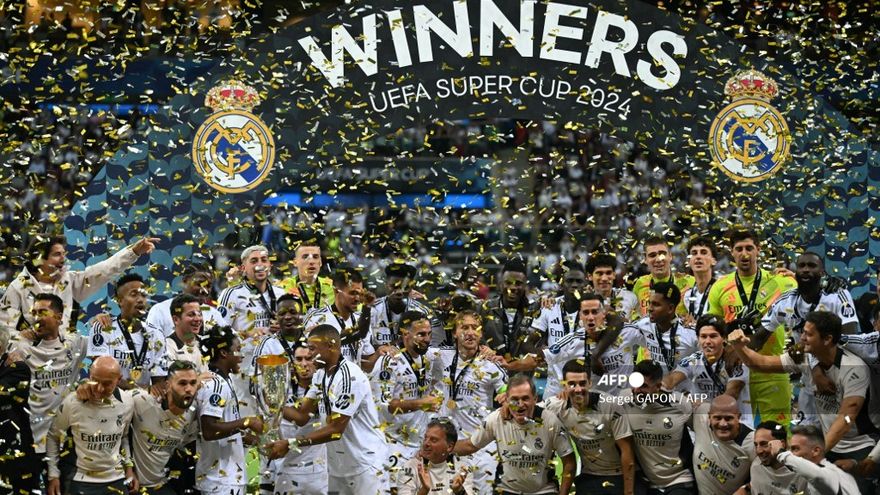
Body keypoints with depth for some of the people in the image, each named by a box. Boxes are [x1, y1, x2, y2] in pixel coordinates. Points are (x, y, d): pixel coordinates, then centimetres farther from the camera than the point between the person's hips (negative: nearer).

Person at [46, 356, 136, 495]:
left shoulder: (127, 402, -7)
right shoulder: (72, 403, -15)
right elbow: (53, 436, 0)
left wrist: (128, 466, 8)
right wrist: (53, 475, -1)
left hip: (116, 480, 3)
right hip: (81, 482, -2)